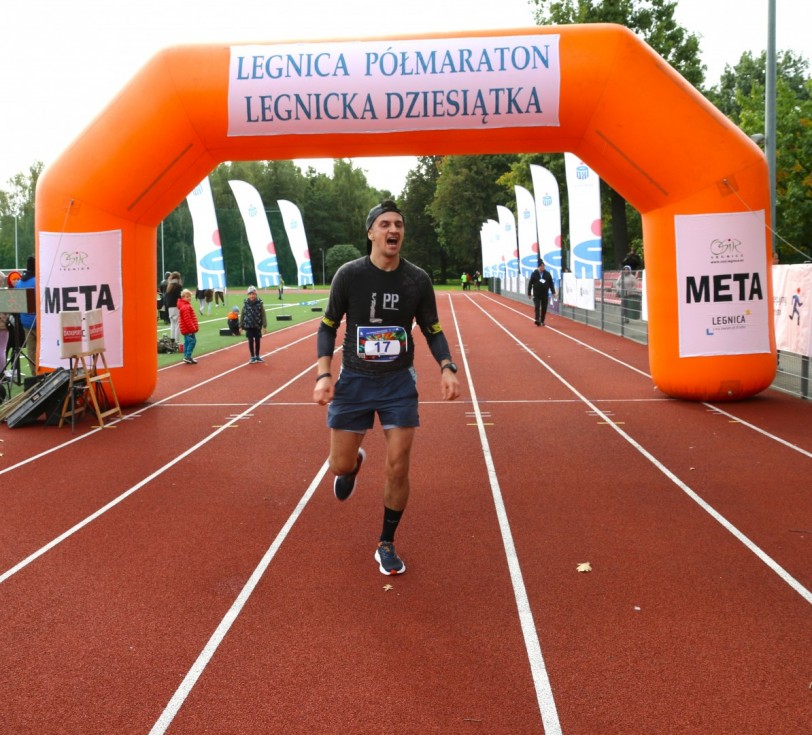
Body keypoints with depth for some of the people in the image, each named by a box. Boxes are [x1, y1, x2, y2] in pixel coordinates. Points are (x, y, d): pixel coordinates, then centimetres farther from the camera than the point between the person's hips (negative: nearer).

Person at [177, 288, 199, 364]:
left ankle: (187, 357, 16)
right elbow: (187, 319, -24)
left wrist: (194, 327, 23)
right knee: (192, 341, -10)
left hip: (186, 328, 11)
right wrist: (192, 328, -22)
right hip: (188, 329, -11)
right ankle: (187, 357, -12)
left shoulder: (187, 306, 16)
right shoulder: (186, 307, -18)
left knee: (187, 342, 12)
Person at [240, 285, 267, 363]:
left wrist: (264, 326, -8)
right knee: (251, 341, 2)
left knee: (257, 341, 10)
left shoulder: (260, 303, -8)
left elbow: (263, 315, -5)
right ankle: (252, 357, 12)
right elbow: (242, 315, 2)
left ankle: (257, 356, 24)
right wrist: (241, 326, 3)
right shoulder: (245, 303, -6)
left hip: (257, 325, 0)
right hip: (248, 325, 0)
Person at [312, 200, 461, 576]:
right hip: (354, 380, 0)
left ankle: (386, 545, 18)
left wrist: (447, 368, -13)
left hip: (399, 382, 1)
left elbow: (432, 330, 4)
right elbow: (328, 326, -1)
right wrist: (324, 375, -12)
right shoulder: (349, 274, -10)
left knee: (398, 468, -2)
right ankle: (354, 464, 45)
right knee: (340, 465, 4)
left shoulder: (418, 280, -6)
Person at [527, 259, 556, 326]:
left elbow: (551, 284, 7)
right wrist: (529, 293, -2)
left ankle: (542, 321, 14)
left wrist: (553, 292, 0)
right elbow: (530, 284, 0)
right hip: (536, 294, -2)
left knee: (544, 308, 5)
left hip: (545, 294, 2)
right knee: (537, 307, -11)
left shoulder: (547, 274, 3)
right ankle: (537, 320, -18)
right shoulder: (534, 274, -3)